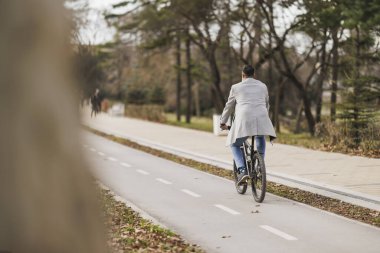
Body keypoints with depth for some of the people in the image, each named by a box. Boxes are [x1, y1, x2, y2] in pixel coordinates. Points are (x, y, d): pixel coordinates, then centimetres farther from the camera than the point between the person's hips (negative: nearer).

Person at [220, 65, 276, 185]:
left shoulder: (236, 87, 13)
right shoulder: (262, 86, 21)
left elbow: (229, 106, 20)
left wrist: (223, 122, 34)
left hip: (244, 121, -3)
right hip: (261, 119, 3)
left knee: (235, 145, 16)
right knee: (261, 140, 33)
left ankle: (242, 170, -5)